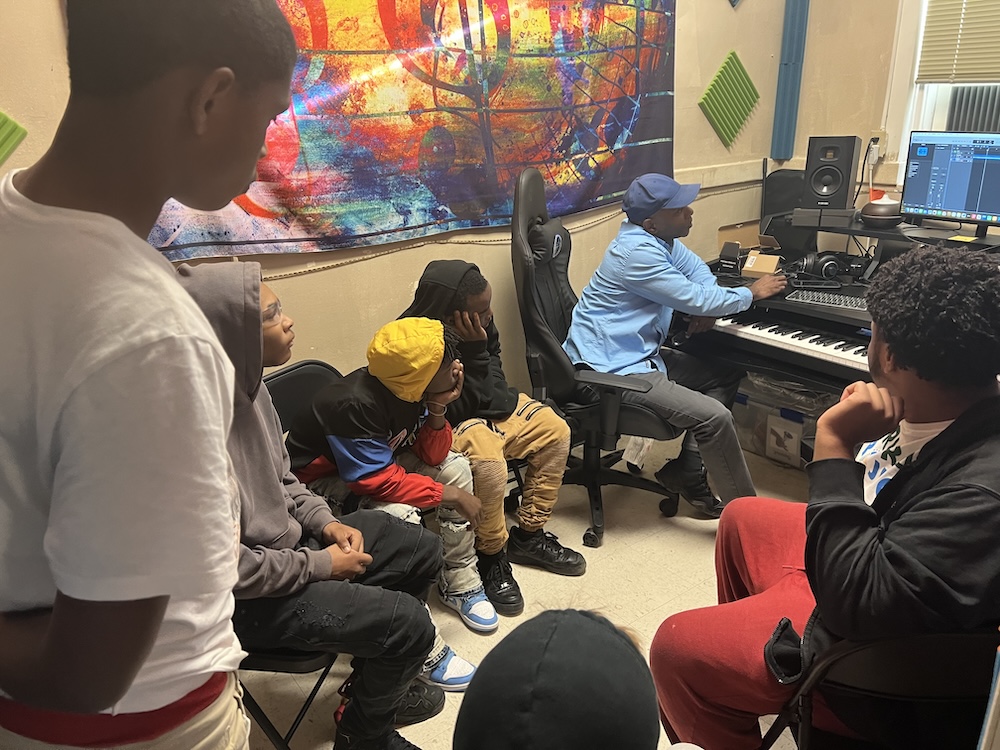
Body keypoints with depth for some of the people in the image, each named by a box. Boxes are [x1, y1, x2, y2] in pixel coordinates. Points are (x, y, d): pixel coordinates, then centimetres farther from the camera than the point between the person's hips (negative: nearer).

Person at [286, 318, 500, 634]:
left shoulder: (412, 388, -12)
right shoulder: (356, 404, -35)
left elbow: (431, 456, -5)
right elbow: (376, 480, -33)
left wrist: (437, 410, -23)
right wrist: (451, 495, -25)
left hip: (379, 458, 8)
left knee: (455, 466, -5)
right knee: (401, 515, -32)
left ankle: (460, 584, 5)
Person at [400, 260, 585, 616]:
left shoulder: (477, 324, -9)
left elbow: (494, 370, 11)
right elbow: (457, 409, -26)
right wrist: (474, 352, -30)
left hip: (486, 410, 8)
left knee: (554, 430, -1)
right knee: (488, 461, -36)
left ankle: (528, 534, 10)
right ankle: (491, 557, -11)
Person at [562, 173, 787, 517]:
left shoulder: (659, 237, 7)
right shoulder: (637, 252, -23)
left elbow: (698, 270, 19)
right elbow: (696, 300, -18)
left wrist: (706, 307, -3)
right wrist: (752, 293, -2)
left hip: (641, 353, 11)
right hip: (613, 369, -11)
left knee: (727, 376, 12)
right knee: (715, 417, -19)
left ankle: (686, 473, 11)